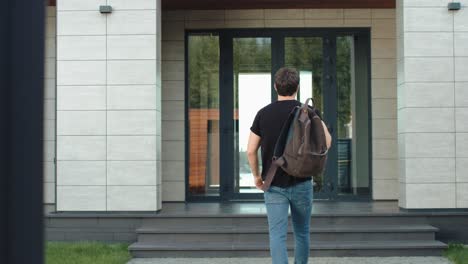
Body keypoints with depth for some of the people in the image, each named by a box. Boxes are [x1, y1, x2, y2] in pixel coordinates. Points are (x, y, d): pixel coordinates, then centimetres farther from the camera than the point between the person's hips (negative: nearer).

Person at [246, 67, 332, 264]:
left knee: (277, 235, -3)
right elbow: (326, 142, -8)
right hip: (301, 183, 0)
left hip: (274, 185, 0)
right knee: (302, 232, 17)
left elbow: (251, 151, -2)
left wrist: (256, 175, 11)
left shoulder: (263, 114, -1)